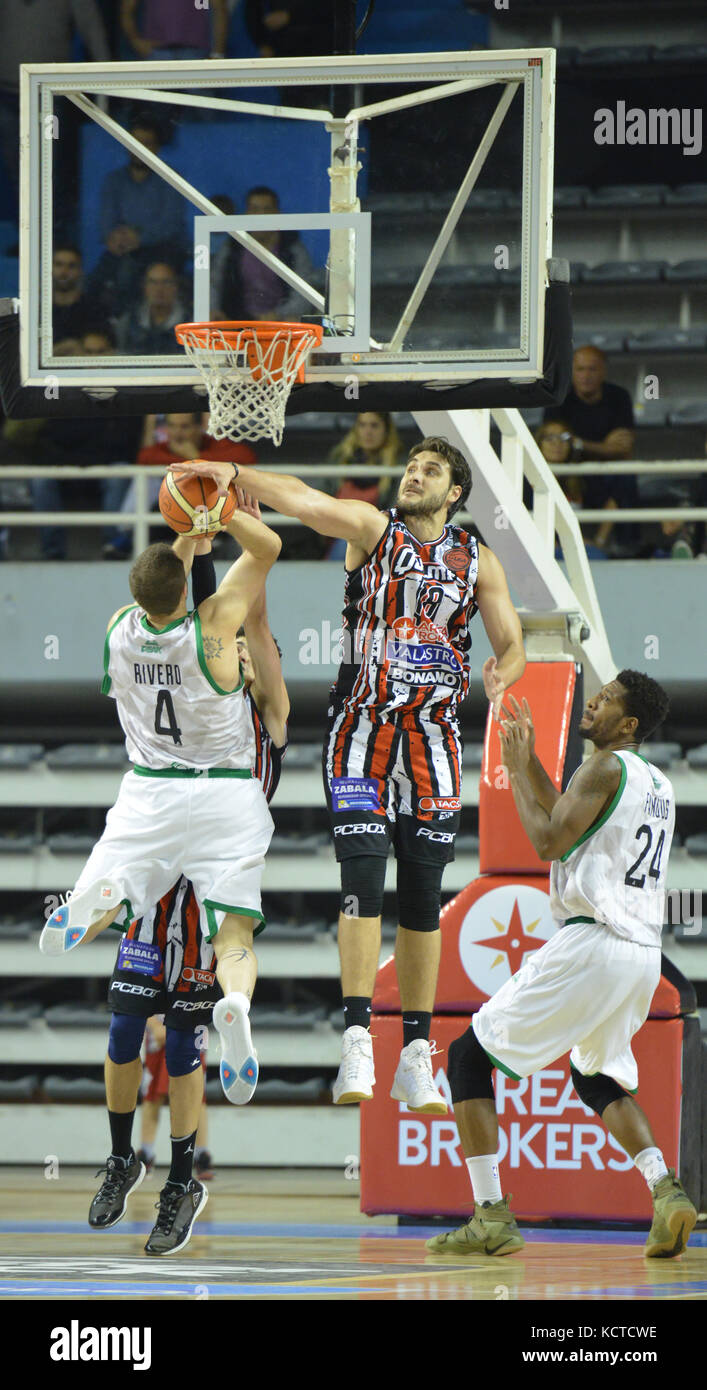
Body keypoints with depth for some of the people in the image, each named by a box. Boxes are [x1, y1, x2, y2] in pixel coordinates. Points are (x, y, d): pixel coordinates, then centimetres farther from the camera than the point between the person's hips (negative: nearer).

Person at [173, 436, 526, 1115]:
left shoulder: (478, 561, 8)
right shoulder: (372, 527, 1)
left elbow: (513, 644, 9)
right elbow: (302, 499, -16)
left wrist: (502, 674, -16)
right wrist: (232, 472, -33)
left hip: (433, 735, 3)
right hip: (362, 724, -3)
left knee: (423, 892, 4)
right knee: (363, 875, -14)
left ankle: (416, 1054, 9)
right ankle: (357, 1042, -17)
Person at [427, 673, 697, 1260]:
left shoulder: (606, 767, -8)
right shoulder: (659, 784, 19)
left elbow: (549, 841, -14)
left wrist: (517, 770, -2)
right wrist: (530, 760, 27)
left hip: (590, 943, -9)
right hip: (644, 954, 9)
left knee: (469, 1056, 2)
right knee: (599, 1078, 29)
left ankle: (492, 1216, -5)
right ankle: (665, 1189, 4)